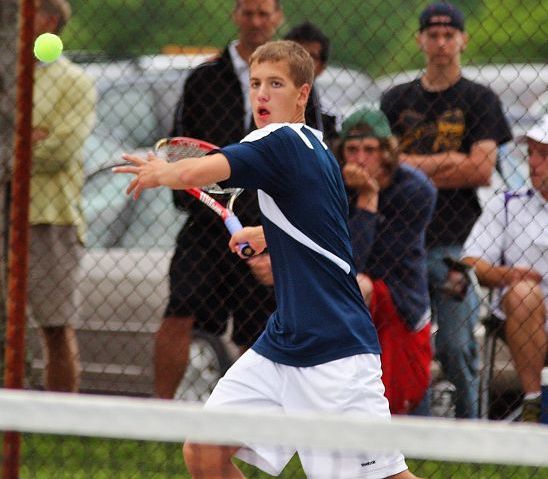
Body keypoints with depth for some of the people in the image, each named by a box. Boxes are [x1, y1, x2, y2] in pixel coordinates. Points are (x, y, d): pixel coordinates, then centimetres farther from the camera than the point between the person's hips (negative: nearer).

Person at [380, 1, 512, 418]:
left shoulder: (480, 100, 5)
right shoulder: (397, 100, 15)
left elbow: (482, 170, -6)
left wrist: (415, 168, -6)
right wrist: (444, 161, -6)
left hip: (455, 242, -3)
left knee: (456, 344, -9)